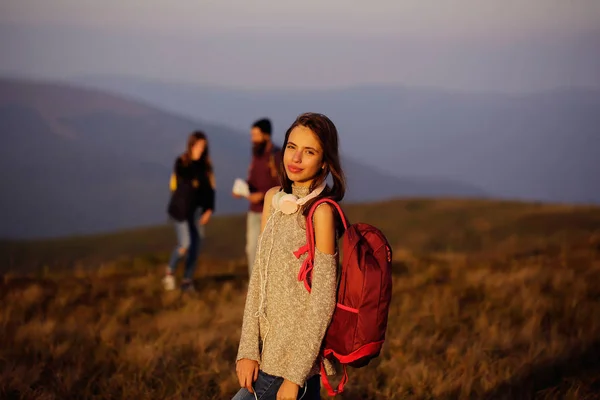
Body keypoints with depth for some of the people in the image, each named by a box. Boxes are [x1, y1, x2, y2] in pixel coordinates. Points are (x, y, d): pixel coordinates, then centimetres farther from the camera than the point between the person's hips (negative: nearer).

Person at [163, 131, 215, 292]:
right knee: (185, 244, -15)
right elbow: (187, 176, -24)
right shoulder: (181, 162, -6)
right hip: (181, 210, -4)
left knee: (195, 247, 2)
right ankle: (169, 272, 10)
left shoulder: (206, 165, 5)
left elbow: (210, 188, 6)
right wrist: (194, 159, -21)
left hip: (197, 211, 4)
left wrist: (209, 209, -3)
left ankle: (187, 280, 13)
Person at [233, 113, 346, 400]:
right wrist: (248, 349, -1)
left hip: (296, 353, -7)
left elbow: (322, 300, -15)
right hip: (269, 350, 7)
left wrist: (295, 376, -16)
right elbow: (259, 278, 6)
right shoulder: (274, 198, 7)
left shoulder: (321, 211, -14)